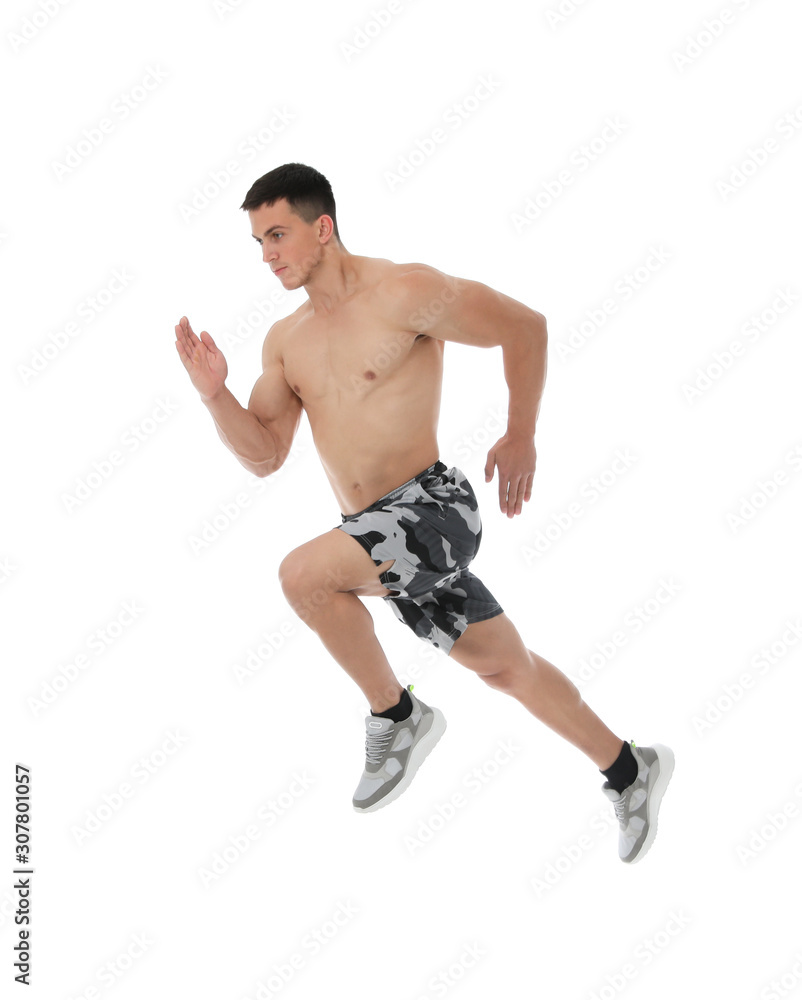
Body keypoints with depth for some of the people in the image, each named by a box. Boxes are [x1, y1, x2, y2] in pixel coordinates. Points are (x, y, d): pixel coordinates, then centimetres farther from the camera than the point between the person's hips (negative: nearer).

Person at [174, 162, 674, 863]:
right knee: (507, 667, 17)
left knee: (304, 573, -28)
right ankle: (630, 769, 35)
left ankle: (399, 717, -6)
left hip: (435, 505, -8)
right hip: (384, 541, 8)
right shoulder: (286, 340, 12)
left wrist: (521, 438, 0)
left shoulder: (403, 292, -11)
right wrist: (214, 393, -6)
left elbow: (525, 326, -5)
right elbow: (265, 456, 10)